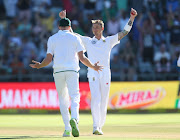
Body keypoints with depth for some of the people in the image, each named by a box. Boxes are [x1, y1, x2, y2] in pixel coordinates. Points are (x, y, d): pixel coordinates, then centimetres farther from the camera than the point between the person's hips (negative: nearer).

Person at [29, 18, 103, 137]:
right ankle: (74, 119, -35)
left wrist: (39, 66, 24)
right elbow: (82, 58, 1)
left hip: (58, 71, 1)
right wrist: (93, 67, 16)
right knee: (74, 97, -5)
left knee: (63, 100, 11)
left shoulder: (52, 39, 9)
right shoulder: (75, 38, 8)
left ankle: (67, 129, 5)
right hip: (72, 71, -1)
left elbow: (49, 59, 4)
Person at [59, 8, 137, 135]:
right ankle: (96, 126, -22)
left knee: (104, 101, 2)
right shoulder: (88, 41, 13)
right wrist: (64, 19, 6)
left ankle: (100, 126, 14)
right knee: (96, 98, -18)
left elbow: (125, 32, 10)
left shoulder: (109, 41, 14)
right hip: (93, 74, -2)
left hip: (106, 73, 2)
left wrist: (132, 18, 1)